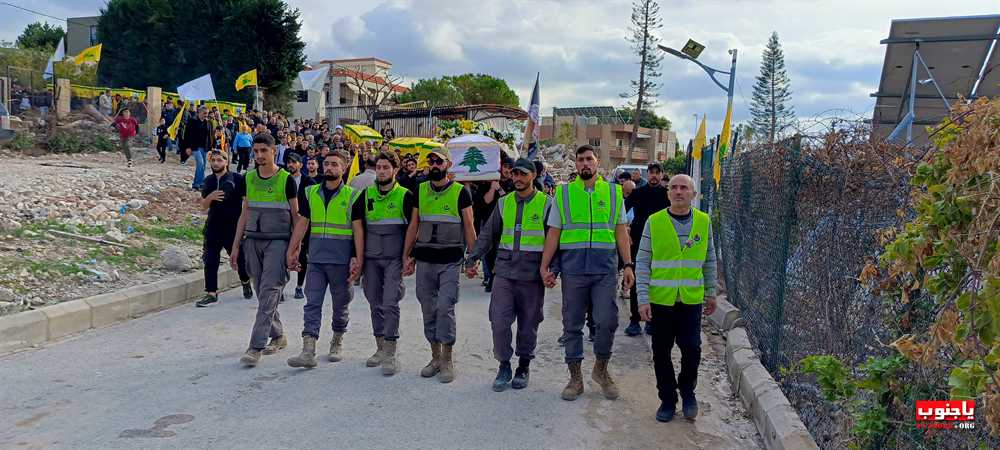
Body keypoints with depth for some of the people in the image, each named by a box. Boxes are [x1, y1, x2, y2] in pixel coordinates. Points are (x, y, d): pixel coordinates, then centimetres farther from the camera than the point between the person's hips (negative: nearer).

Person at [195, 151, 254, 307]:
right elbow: (203, 206, 8)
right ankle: (211, 293, 4)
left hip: (233, 227, -3)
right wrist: (210, 197, -13)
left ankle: (246, 283, 37)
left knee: (239, 258, 10)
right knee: (210, 260, -2)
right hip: (213, 227, 4)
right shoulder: (209, 180, 7)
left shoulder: (237, 179, -8)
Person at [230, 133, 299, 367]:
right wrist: (236, 246, 11)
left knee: (269, 293, -11)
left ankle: (256, 347, -12)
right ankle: (278, 336, 25)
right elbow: (244, 214, 14)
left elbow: (296, 216, -1)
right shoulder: (249, 179, 10)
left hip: (277, 242, -5)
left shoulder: (285, 179, -3)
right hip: (253, 241, 5)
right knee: (262, 293, 10)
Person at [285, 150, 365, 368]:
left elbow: (358, 229, -4)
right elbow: (302, 223, 11)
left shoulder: (352, 196, -2)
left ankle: (337, 342, 28)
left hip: (341, 260, -2)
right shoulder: (310, 193, 8)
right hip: (316, 259, 2)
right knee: (312, 304, -3)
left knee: (340, 305, 10)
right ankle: (308, 351, -5)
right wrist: (292, 251, 6)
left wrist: (358, 259, -11)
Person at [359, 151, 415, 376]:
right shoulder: (366, 195, 8)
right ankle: (380, 349, 21)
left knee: (390, 304, -10)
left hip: (394, 259, -4)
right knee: (376, 304, 9)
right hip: (371, 259, 4)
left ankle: (390, 355, -5)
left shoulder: (405, 196, -3)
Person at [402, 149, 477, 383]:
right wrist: (407, 256, 9)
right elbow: (413, 226, 12)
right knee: (428, 309, 7)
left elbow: (469, 228, 1)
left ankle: (447, 360, 3)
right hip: (424, 259, 4)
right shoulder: (420, 191, 9)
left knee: (445, 307, -10)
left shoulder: (460, 192, 0)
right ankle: (435, 357, 21)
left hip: (450, 261, -3)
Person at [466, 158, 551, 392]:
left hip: (532, 275, -2)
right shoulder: (503, 203, 9)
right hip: (504, 272, 2)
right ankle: (504, 366, 14)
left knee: (528, 325, 8)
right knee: (499, 321, -5)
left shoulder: (546, 204, 0)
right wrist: (472, 259, 8)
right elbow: (487, 235, 14)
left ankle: (523, 367, 27)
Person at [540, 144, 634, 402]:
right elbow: (553, 233, 7)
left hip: (605, 268, 0)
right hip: (572, 269, 0)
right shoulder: (563, 194, 8)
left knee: (607, 321, -4)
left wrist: (628, 265, 3)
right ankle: (575, 378, 19)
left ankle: (601, 369, 21)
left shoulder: (614, 193, 9)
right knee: (572, 324, 6)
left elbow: (621, 232, 10)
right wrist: (545, 267, 2)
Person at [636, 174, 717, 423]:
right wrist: (643, 299, -8)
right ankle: (667, 399, 25)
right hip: (660, 299, -1)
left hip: (692, 299, 1)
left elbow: (709, 260, 13)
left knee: (692, 348, -4)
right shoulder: (654, 222, -4)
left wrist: (711, 293, 15)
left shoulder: (704, 221, 3)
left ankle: (687, 392, 24)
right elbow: (642, 263, -2)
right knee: (661, 352, 6)